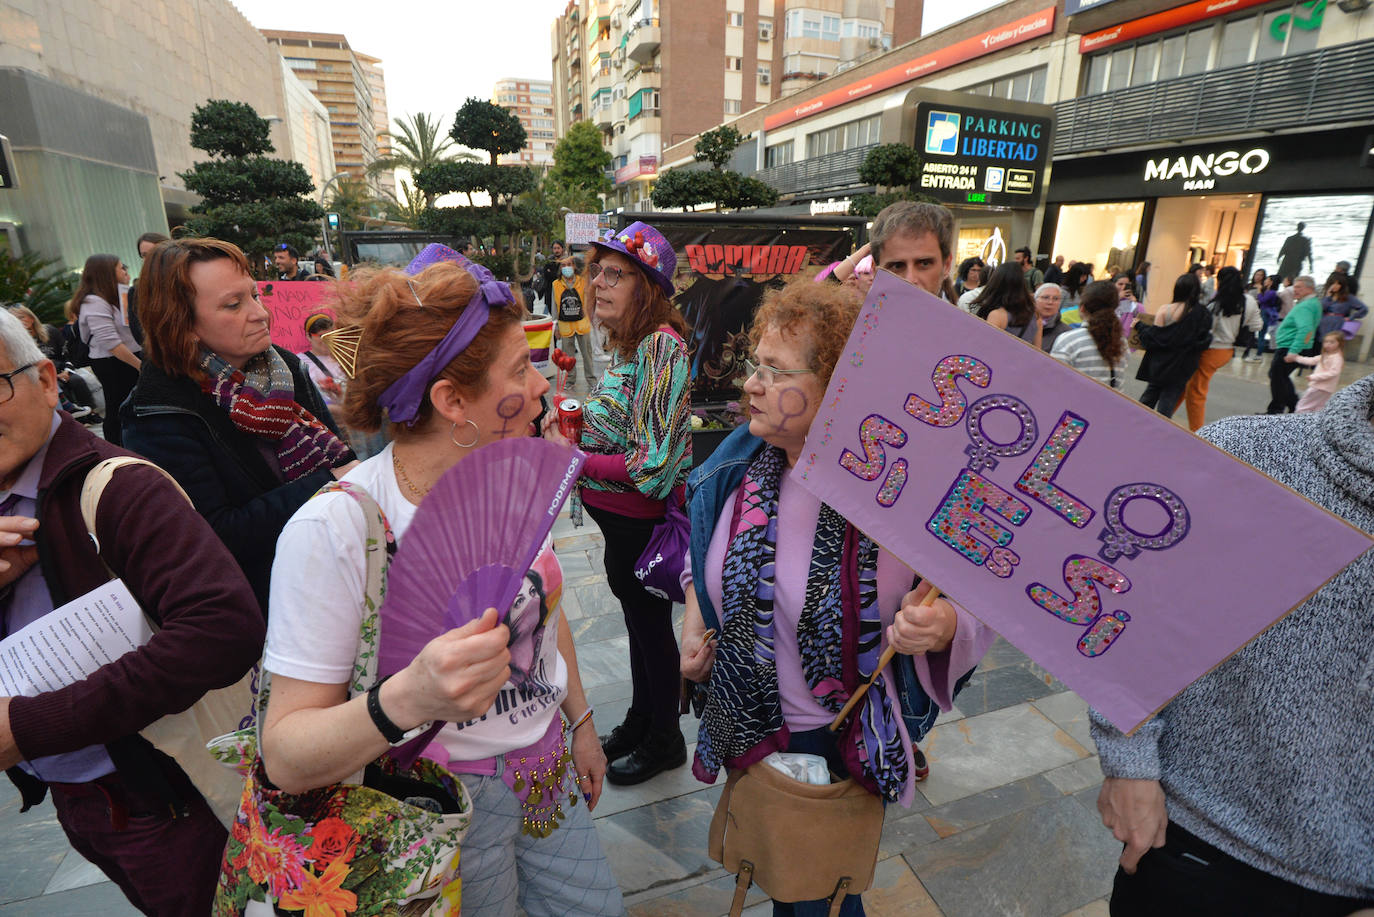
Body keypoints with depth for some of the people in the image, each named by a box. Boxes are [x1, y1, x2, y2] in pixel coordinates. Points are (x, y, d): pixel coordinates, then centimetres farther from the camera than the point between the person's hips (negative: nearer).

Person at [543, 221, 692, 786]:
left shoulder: (661, 345, -24)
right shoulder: (626, 342, 6)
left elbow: (653, 463, -29)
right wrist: (577, 417, 2)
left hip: (641, 516, -9)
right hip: (618, 511, 9)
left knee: (650, 622, 10)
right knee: (637, 614, 23)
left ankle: (663, 742, 35)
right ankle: (641, 721, 46)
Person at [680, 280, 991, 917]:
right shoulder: (740, 460, -13)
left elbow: (977, 612, -13)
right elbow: (704, 542, 8)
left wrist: (942, 629, -35)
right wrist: (694, 611, -6)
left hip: (844, 747, -4)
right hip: (745, 729, 4)